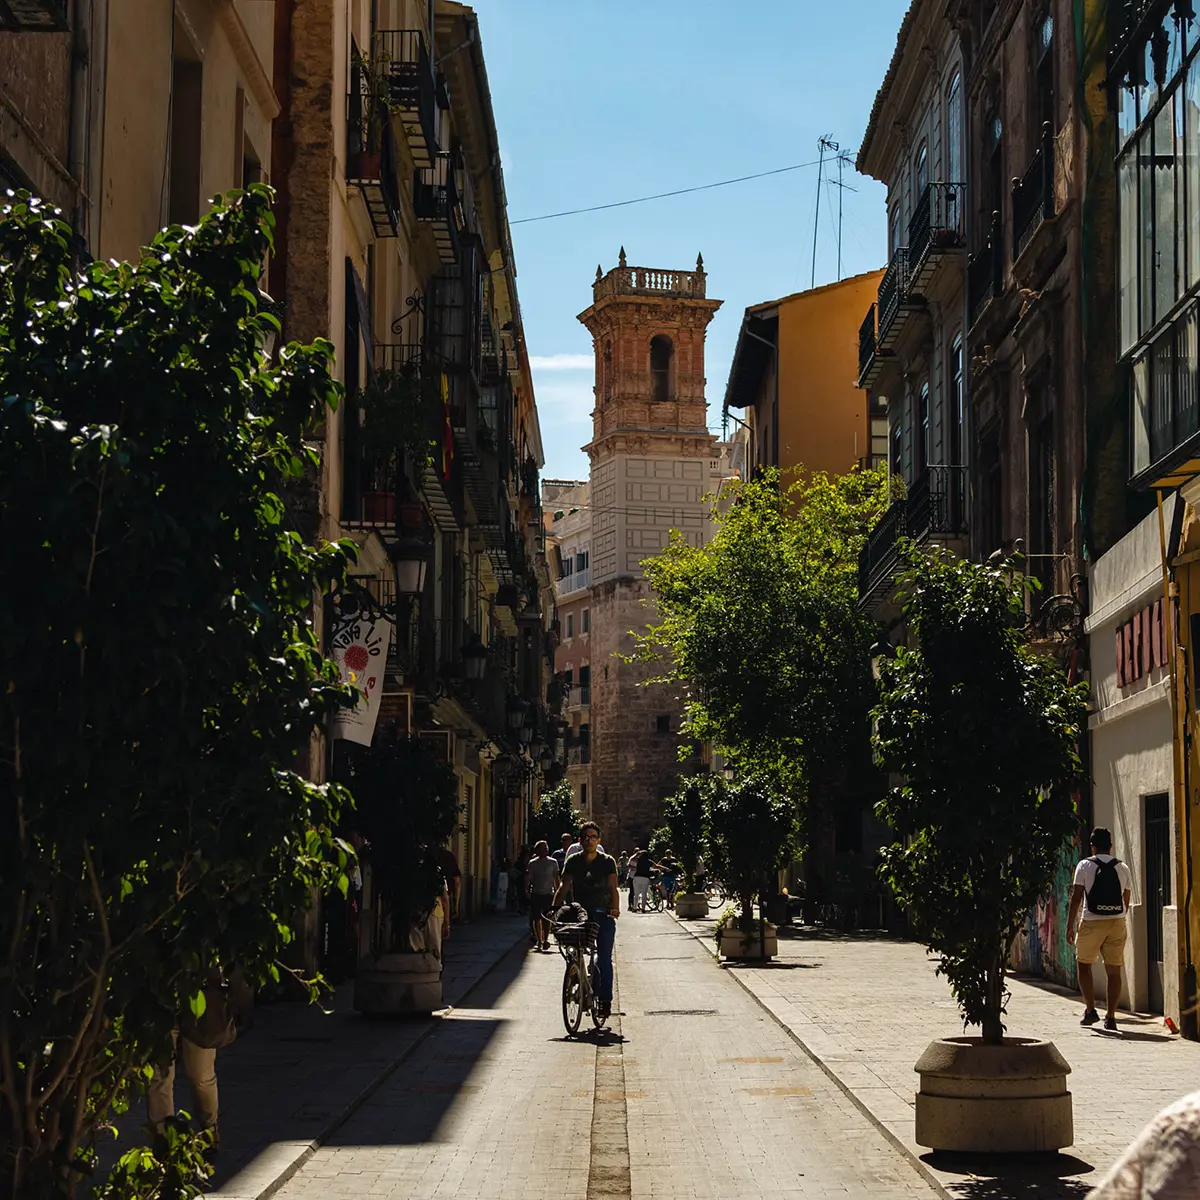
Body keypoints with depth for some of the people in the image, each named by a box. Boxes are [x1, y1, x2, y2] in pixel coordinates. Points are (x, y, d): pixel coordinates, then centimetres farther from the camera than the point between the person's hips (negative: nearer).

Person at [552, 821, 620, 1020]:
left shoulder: (607, 862, 2)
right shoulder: (573, 861, 7)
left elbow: (612, 888, -4)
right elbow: (564, 886, 5)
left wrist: (615, 908, -22)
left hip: (603, 915, -2)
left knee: (604, 958, -4)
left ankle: (605, 999, 3)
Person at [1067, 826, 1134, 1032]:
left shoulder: (1085, 866, -2)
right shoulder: (1123, 868, 8)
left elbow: (1076, 897, -5)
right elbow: (1126, 900, 13)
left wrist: (1070, 926, -2)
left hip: (1091, 922, -2)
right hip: (1117, 923, 3)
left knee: (1084, 964, 14)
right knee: (1113, 971, 5)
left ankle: (1090, 1009, 5)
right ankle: (1111, 1016, 3)